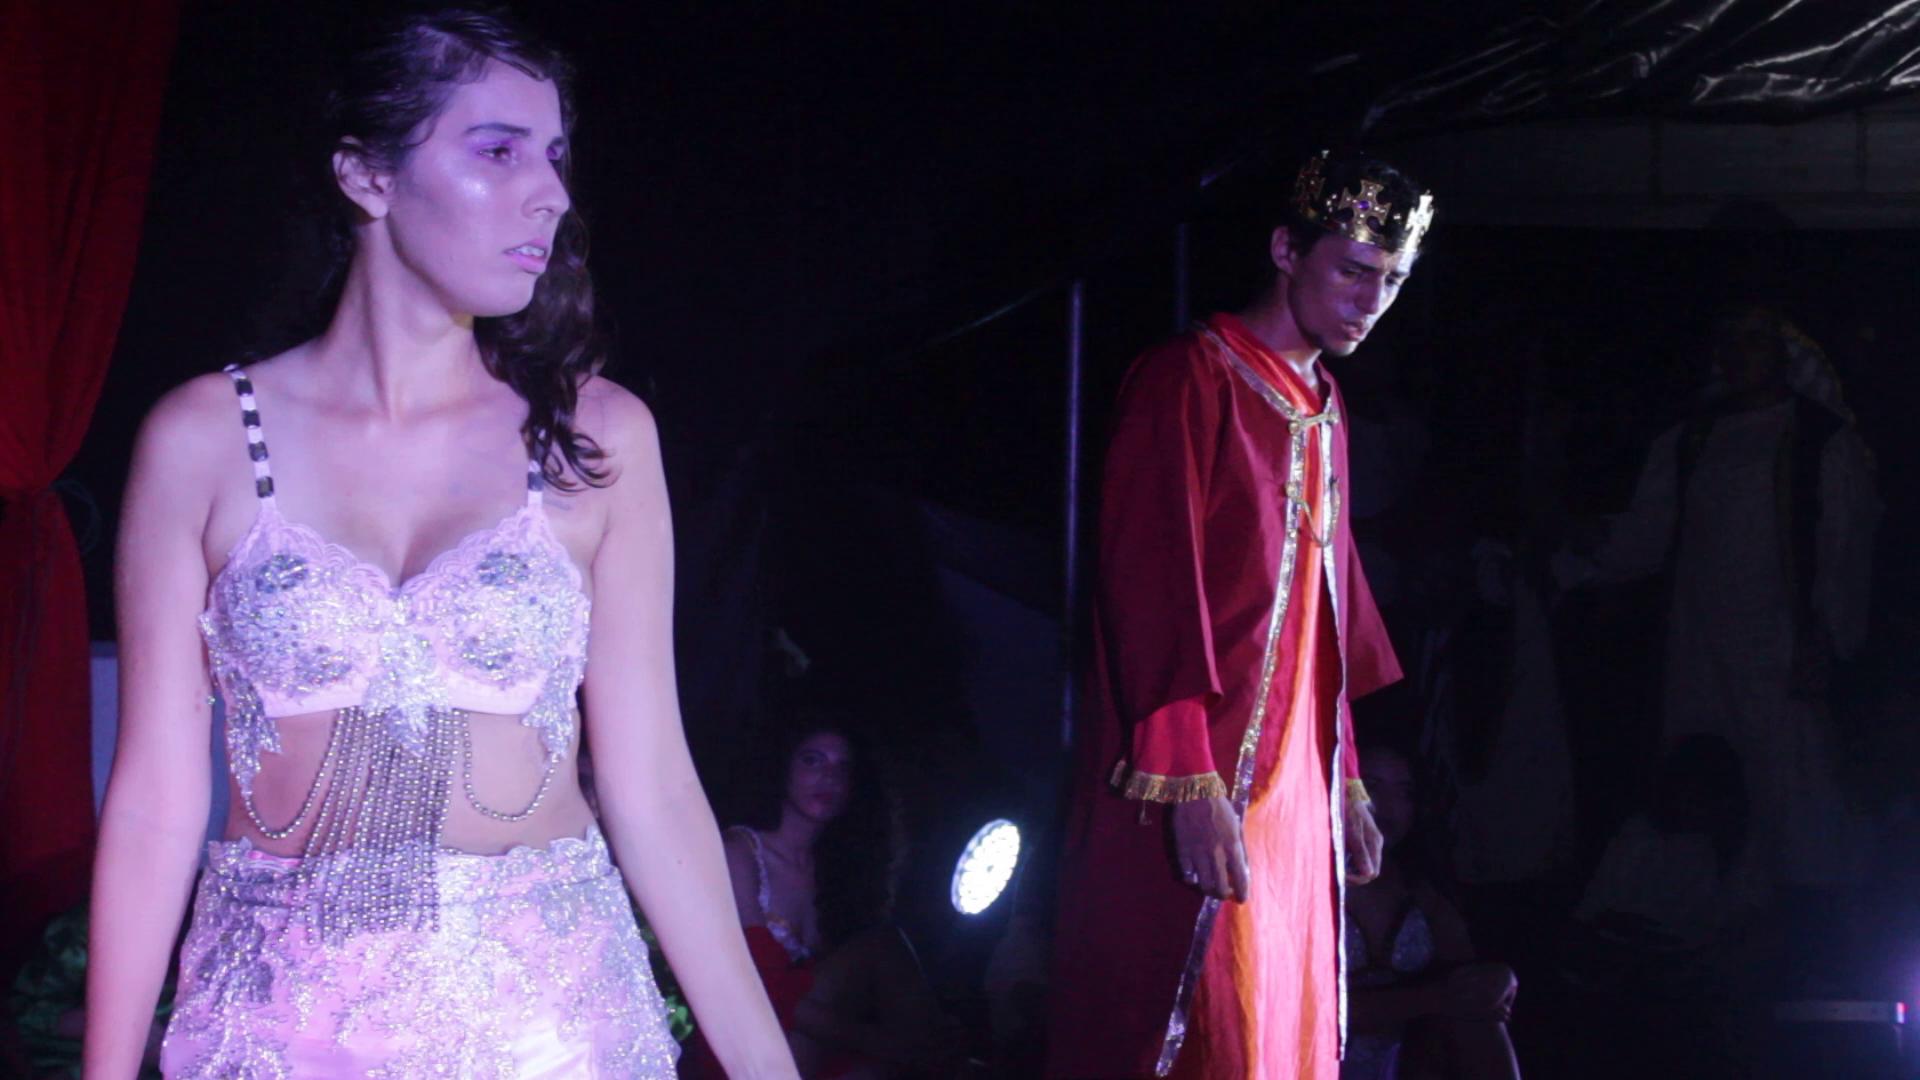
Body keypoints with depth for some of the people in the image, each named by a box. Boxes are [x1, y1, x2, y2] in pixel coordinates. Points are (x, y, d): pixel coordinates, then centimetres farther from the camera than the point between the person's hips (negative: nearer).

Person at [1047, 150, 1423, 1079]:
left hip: (1292, 792, 8)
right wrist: (1190, 784, -22)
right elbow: (1151, 590, -16)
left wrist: (1344, 778, 17)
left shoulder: (1323, 411, 17)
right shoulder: (1190, 380, -8)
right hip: (1195, 791, -8)